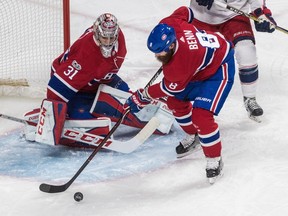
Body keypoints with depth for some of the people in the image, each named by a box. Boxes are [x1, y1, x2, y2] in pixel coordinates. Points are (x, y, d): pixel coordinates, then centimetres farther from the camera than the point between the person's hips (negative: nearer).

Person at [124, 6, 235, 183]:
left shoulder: (181, 63, -41)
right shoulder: (168, 24, -24)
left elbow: (170, 88, -22)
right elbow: (185, 12, -1)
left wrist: (142, 97, -8)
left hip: (219, 69, -10)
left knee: (201, 116, -20)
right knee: (175, 101, 17)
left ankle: (215, 160, -2)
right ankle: (193, 136, 41)